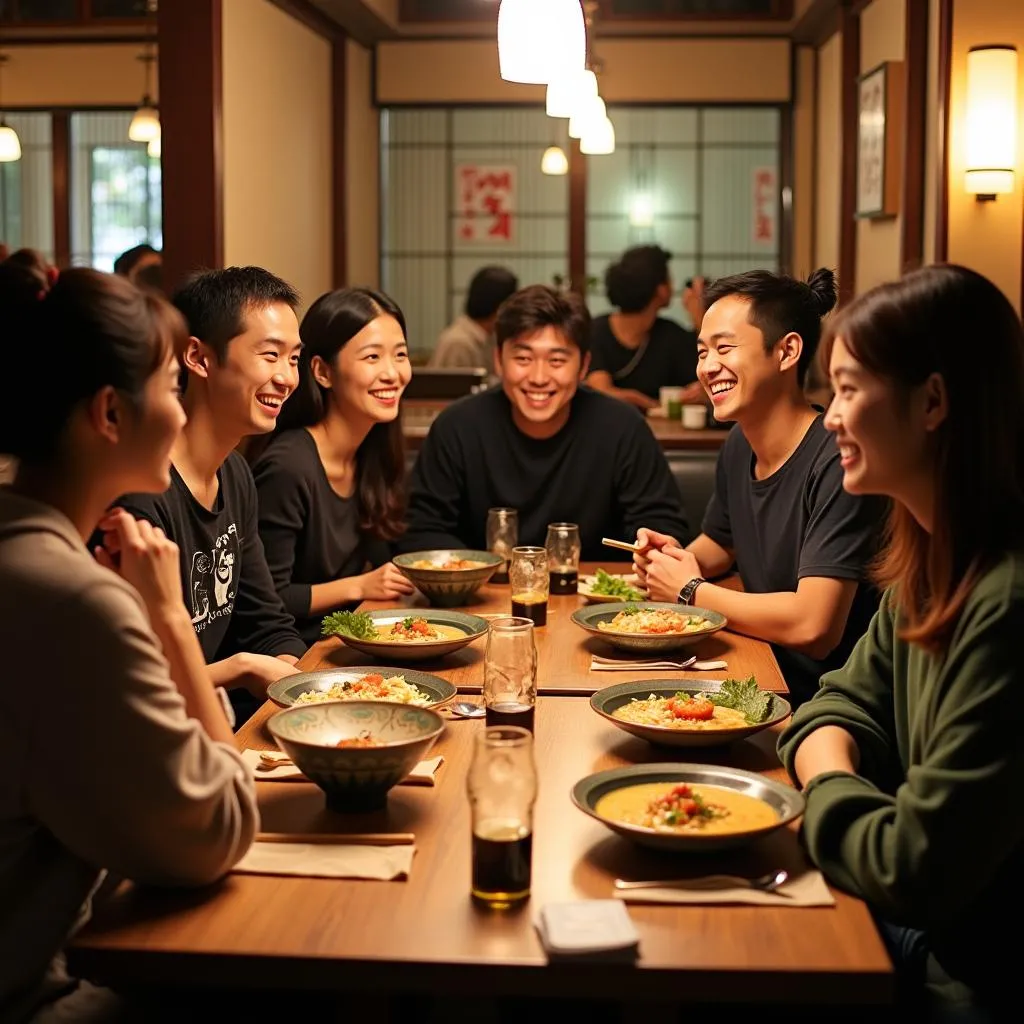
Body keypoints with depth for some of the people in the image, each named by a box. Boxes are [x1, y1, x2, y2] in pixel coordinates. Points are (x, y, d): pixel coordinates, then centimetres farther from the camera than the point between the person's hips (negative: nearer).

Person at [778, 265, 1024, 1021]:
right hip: (917, 929, 7)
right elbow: (849, 700, 14)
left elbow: (915, 869, -25)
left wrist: (826, 792, -6)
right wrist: (834, 770, -8)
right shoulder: (930, 559, 2)